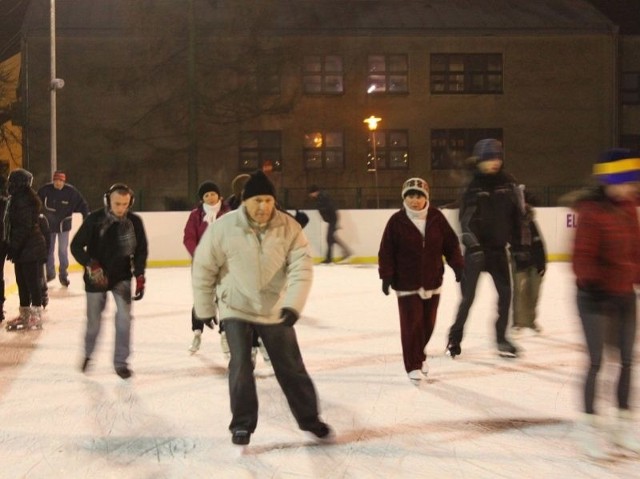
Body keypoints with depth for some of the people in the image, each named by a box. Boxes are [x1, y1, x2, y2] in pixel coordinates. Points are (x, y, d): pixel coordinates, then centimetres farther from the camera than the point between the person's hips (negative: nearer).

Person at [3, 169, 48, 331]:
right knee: (22, 282, 15)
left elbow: (24, 227, -22)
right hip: (23, 249, 10)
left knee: (32, 282, -4)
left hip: (30, 249, -10)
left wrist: (14, 246, -20)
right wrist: (12, 246, 19)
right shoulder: (17, 199, 14)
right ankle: (24, 315, 24)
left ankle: (35, 317, 2)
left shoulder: (23, 200, -18)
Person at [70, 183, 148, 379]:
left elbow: (141, 250, 0)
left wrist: (139, 275, -8)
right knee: (94, 319, 10)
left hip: (122, 276, 1)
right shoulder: (94, 219, -18)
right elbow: (76, 246, -12)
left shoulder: (135, 222, -12)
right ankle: (87, 354, 37)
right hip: (96, 277, -1)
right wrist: (91, 265, -26)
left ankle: (121, 361, 2)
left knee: (124, 316, -11)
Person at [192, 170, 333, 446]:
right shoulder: (224, 227, -16)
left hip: (275, 310, 2)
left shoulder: (288, 227, -12)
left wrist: (293, 304, -28)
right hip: (237, 309, -2)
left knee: (291, 368, 10)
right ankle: (242, 424, 10)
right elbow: (203, 268, -7)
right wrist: (204, 309, -1)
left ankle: (309, 419, 27)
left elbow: (301, 266, -15)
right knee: (241, 366, -9)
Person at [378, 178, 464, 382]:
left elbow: (450, 243, 4)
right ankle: (414, 365, 6)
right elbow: (386, 251, -7)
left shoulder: (436, 217, -2)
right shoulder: (397, 221, -9)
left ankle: (419, 355, 35)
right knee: (412, 324, -5)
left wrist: (458, 265, -3)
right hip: (407, 282, -3)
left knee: (428, 322, 12)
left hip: (432, 280, 3)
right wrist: (386, 276, -11)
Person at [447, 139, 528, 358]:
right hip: (476, 248, -3)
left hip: (498, 248, 4)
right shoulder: (473, 187, -9)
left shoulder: (508, 183, 1)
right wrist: (472, 244, -24)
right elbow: (466, 219, -14)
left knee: (505, 292, 2)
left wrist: (520, 243, 6)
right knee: (468, 295, 0)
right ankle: (454, 339, 13)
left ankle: (501, 338, 16)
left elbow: (518, 215, 7)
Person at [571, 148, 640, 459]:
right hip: (596, 297, -7)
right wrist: (591, 284, -29)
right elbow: (583, 255, -19)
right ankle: (590, 427, 11)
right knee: (597, 361, -3)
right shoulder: (592, 212, -15)